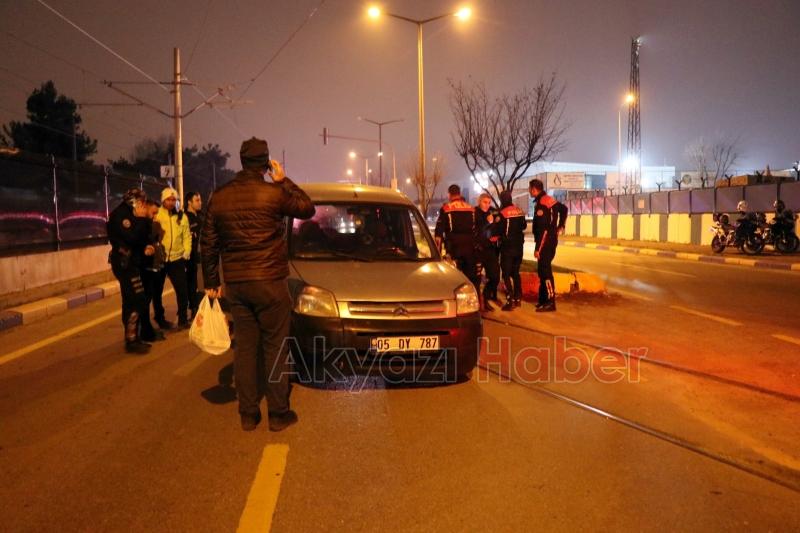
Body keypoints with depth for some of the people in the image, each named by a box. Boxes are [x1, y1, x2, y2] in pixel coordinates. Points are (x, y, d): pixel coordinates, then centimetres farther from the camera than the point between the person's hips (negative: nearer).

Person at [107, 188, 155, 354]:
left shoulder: (130, 215, 16)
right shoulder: (120, 214, -13)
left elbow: (139, 237, 18)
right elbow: (132, 237, -25)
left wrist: (145, 247, -2)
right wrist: (142, 219, -15)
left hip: (131, 262, 10)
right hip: (124, 263, -10)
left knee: (131, 302, 13)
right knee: (137, 302, -11)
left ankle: (132, 338, 21)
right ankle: (131, 341, -6)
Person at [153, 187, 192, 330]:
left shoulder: (182, 217, 6)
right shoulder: (156, 215, -6)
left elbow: (187, 236, 8)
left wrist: (186, 253, 0)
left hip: (177, 259, 2)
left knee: (183, 290, -1)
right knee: (157, 291, 10)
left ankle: (182, 319, 14)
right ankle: (160, 319, 27)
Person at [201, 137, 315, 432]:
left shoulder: (219, 197, 5)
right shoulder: (273, 193, -10)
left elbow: (208, 244, 9)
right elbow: (307, 208, 7)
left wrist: (211, 282, 17)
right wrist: (284, 180, 10)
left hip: (235, 285, 4)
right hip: (269, 281, -4)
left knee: (245, 347, 11)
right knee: (276, 347, 5)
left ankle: (248, 414, 17)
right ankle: (278, 413, 12)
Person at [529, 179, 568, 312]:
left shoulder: (541, 204, -19)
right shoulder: (549, 200, 11)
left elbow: (542, 229, -23)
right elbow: (564, 209, 27)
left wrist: (538, 248, -22)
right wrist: (561, 226, 26)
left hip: (546, 242, -10)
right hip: (551, 240, 10)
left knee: (545, 271, -7)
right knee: (542, 270, 14)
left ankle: (550, 302, -5)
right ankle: (543, 299, 20)